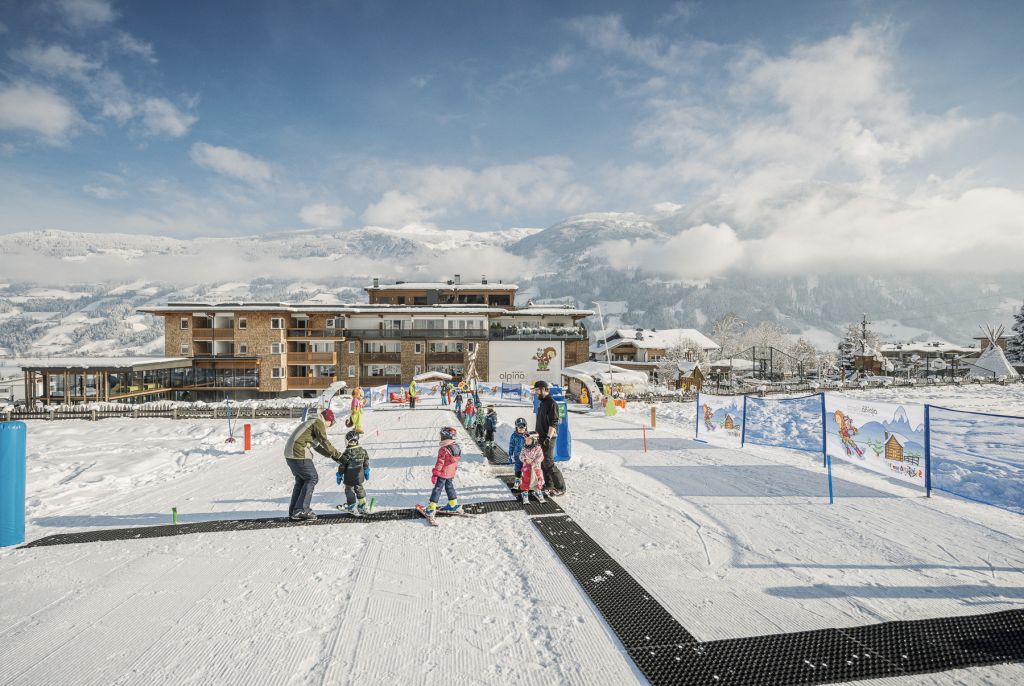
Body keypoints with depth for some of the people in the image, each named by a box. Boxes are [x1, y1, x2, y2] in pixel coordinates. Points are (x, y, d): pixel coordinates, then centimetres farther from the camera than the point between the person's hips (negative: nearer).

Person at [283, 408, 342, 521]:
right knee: (312, 478, -2)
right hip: (299, 454, -10)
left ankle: (293, 512, 20)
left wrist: (331, 455, 21)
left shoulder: (312, 422, 25)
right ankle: (301, 510, -3)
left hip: (290, 454, 10)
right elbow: (324, 442, -13)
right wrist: (337, 454, -8)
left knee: (301, 480, 17)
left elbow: (317, 446, 27)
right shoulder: (318, 422, -5)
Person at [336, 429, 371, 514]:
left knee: (349, 490, 8)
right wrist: (366, 471, 22)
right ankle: (363, 507, 20)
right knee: (359, 489, 17)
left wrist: (339, 475, 0)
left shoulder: (347, 453, -19)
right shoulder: (363, 450, -2)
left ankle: (351, 508, 14)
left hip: (349, 477, -6)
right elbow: (366, 462, 9)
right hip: (359, 476, 6)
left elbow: (342, 465, -13)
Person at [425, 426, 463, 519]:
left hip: (443, 473, -7)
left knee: (437, 489, 1)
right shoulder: (457, 447, -1)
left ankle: (431, 508, 2)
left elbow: (440, 463, -21)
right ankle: (453, 505, 29)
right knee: (449, 487, 22)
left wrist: (435, 474, -14)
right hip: (451, 473, 7)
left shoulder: (443, 449, -24)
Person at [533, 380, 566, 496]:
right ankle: (549, 485, 25)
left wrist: (548, 437, -25)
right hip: (541, 437, 10)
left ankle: (560, 488, -2)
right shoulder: (542, 402, 14)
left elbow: (553, 423, -21)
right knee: (543, 462, 14)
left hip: (548, 438, -10)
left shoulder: (551, 403, -15)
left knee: (548, 463, -9)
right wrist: (537, 433, 23)